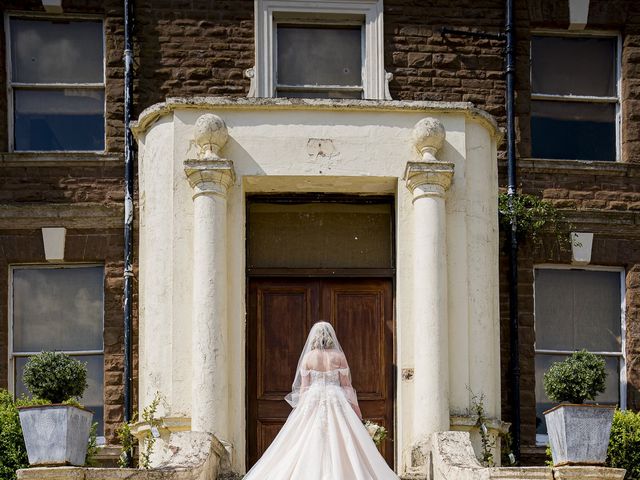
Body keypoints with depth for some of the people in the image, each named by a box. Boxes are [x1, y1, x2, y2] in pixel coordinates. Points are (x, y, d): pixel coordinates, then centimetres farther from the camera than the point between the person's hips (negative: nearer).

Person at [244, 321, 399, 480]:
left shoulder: (308, 357, -1)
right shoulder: (339, 356, -1)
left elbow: (304, 386, 0)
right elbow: (346, 385, 0)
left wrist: (301, 408, 8)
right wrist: (354, 408, 8)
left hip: (313, 402, 0)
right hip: (336, 401, 0)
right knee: (340, 445, 0)